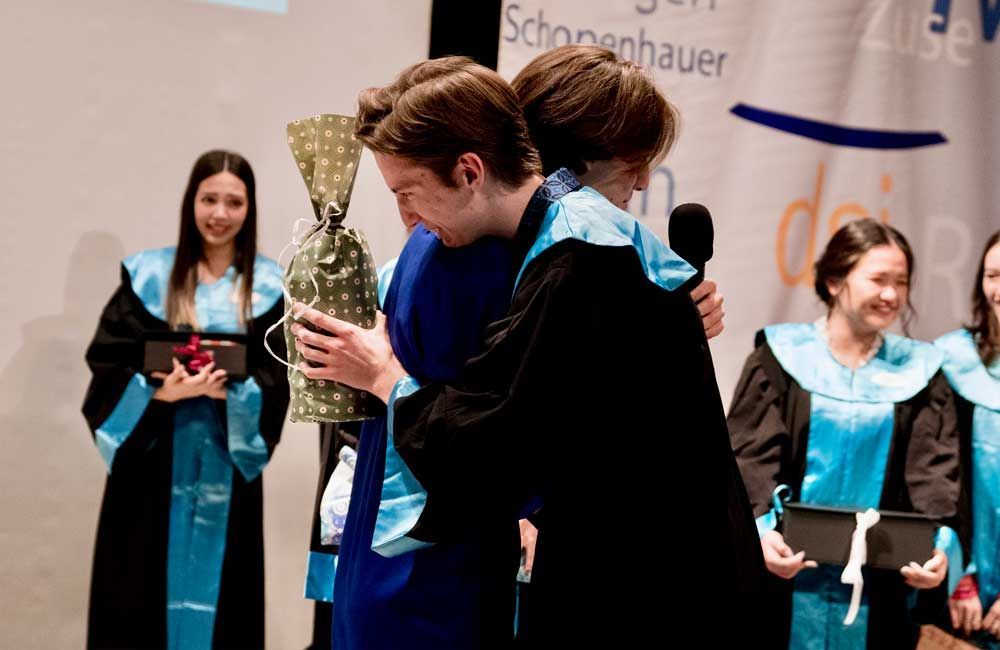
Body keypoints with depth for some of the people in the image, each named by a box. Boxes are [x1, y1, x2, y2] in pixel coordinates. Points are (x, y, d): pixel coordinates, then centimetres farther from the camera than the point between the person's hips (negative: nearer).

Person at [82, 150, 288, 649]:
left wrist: (230, 391, -19)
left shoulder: (268, 286, 4)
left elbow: (277, 379, -1)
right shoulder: (147, 275, 2)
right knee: (143, 589, 1)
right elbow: (109, 363, -3)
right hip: (151, 456, -1)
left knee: (218, 585, 6)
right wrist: (164, 391, -20)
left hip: (227, 462, 1)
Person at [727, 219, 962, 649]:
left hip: (878, 585, 2)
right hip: (789, 570, -2)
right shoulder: (783, 355, 1)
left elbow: (933, 470, -2)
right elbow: (752, 453, -8)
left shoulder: (918, 371, 8)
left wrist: (939, 543, -20)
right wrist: (761, 528, -26)